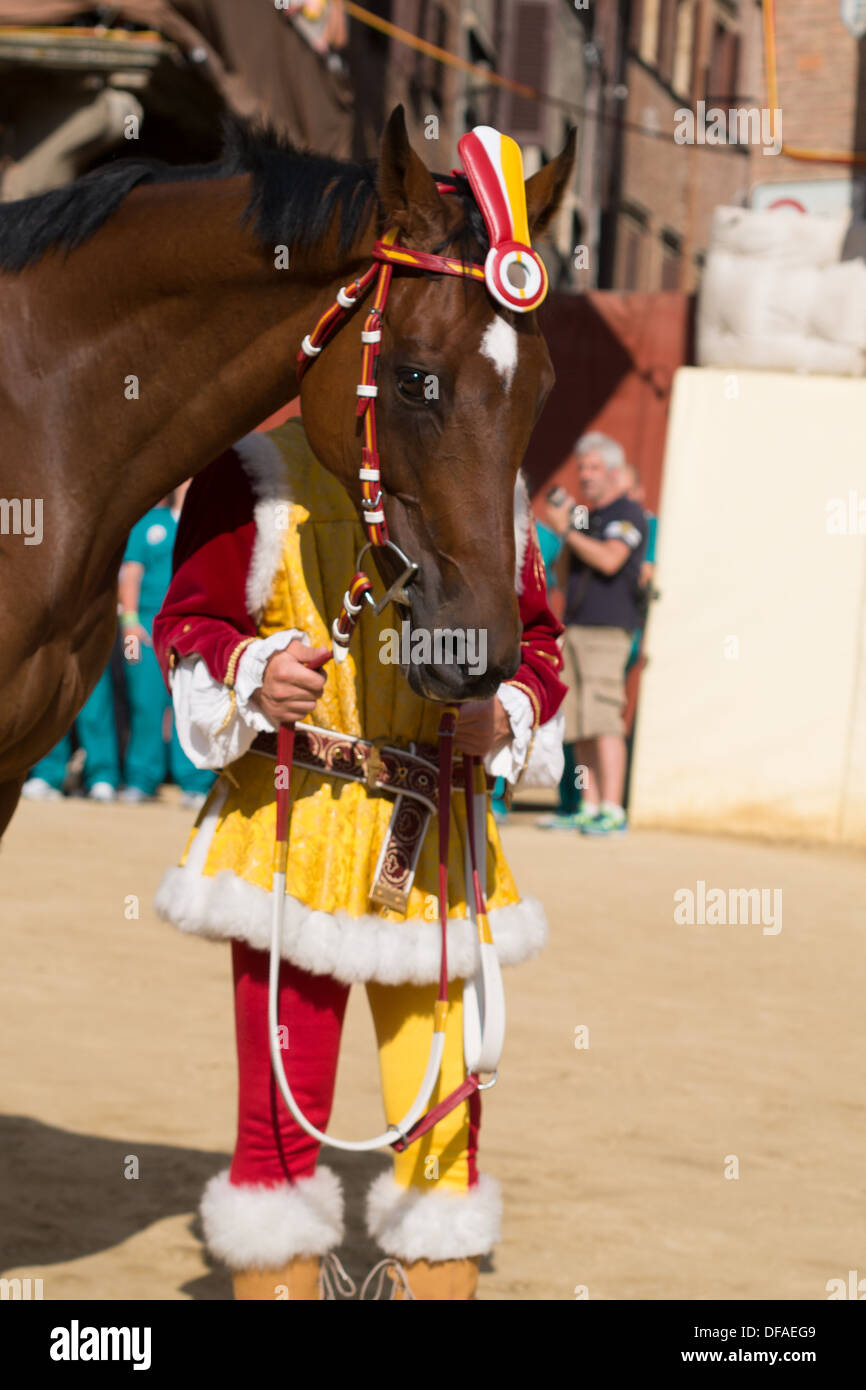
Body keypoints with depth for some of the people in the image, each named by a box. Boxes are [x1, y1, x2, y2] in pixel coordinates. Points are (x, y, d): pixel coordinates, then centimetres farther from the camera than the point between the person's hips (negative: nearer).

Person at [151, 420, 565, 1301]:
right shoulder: (256, 478, -2)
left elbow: (534, 640, 16)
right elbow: (188, 624, -1)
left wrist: (505, 713, -5)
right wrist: (253, 677, -22)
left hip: (438, 841, 3)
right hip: (292, 832, -3)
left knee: (445, 1111, 4)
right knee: (283, 1115, -2)